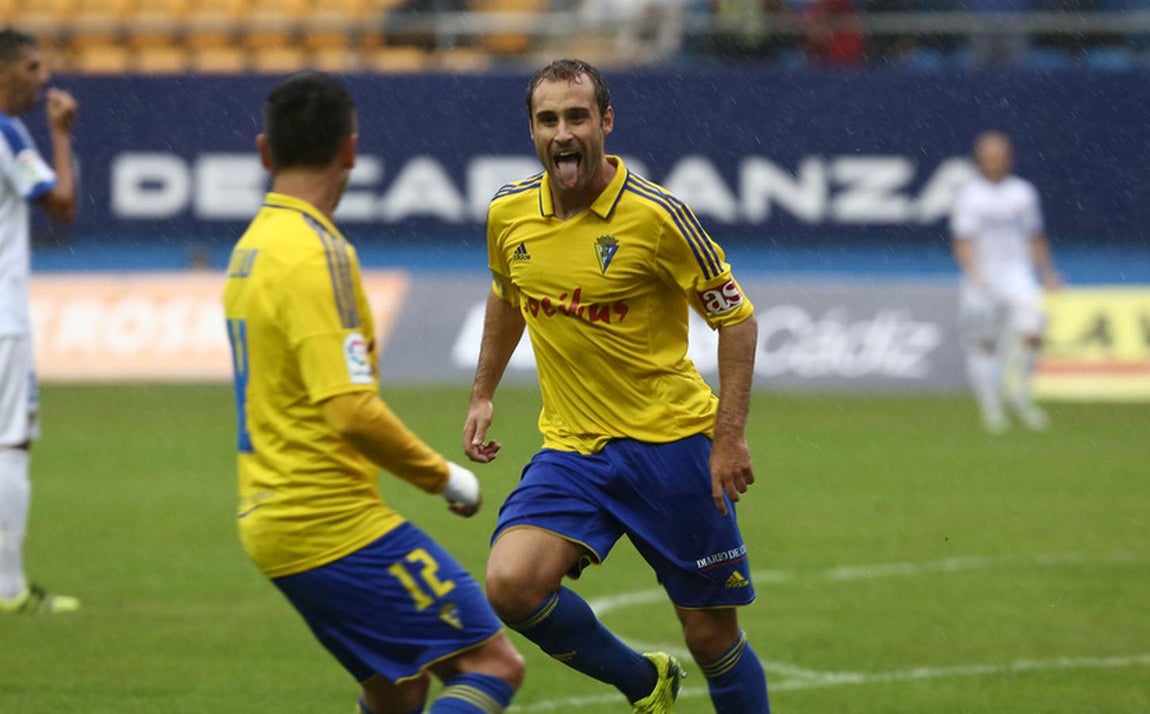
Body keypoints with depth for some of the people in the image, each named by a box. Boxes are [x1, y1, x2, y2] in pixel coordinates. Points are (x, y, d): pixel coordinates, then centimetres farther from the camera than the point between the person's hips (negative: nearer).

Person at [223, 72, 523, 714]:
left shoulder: (251, 247, 13)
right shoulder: (316, 253, -16)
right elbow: (352, 410, -24)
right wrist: (442, 476, -10)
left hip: (271, 518, 10)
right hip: (336, 522, -10)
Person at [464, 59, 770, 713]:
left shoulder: (656, 216, -15)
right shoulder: (509, 214, 0)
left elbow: (736, 318, -8)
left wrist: (730, 436, -15)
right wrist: (484, 395, 21)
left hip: (670, 444, -4)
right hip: (571, 449, 4)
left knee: (712, 635, -1)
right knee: (511, 584, -19)